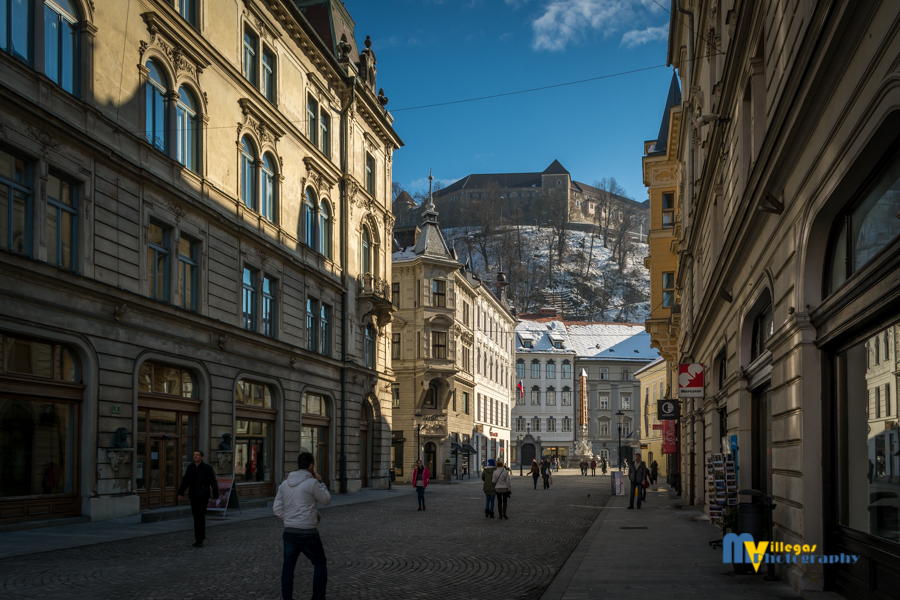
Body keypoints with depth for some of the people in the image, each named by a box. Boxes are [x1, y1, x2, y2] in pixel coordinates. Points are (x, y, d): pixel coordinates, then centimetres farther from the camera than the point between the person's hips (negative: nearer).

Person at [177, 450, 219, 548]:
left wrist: (215, 495, -9)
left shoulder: (207, 468, -3)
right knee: (196, 517, 9)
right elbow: (185, 481, 13)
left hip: (203, 496, -5)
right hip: (193, 496, 5)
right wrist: (180, 493, 5)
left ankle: (199, 540, -8)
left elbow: (213, 483, -4)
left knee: (200, 517, -9)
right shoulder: (190, 467, 9)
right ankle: (201, 536, 21)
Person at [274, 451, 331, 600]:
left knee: (288, 568, 10)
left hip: (289, 532, 5)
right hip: (308, 533, -5)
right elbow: (326, 500, 1)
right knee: (320, 564, 12)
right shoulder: (311, 483, -12)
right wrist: (320, 481, 10)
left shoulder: (285, 484, 7)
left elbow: (277, 508, 6)